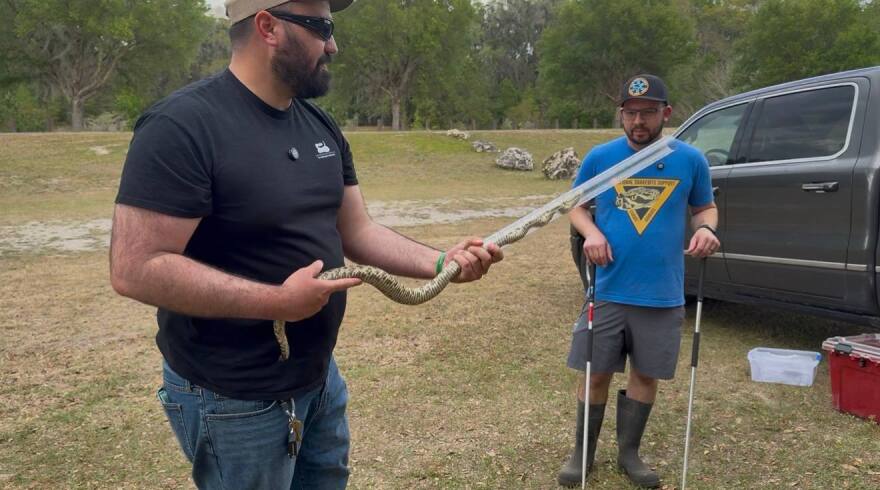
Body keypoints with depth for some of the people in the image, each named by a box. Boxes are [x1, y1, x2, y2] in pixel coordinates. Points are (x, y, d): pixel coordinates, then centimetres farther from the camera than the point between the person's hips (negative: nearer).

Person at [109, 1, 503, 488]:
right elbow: (135, 267, -25)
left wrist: (440, 261, -7)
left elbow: (357, 232, 7)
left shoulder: (321, 127, 4)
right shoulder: (183, 126, -21)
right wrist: (277, 301, -28)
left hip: (319, 377, 8)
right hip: (236, 399, -8)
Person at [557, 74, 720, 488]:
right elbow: (576, 205, 8)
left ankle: (629, 453, 33)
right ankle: (582, 452, 26)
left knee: (646, 374, 13)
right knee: (596, 374, 7)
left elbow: (705, 206, 11)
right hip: (607, 291, -1)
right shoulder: (599, 157, -3)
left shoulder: (690, 160, -1)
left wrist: (706, 228, -12)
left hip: (663, 295, 1)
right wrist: (591, 233, -13)